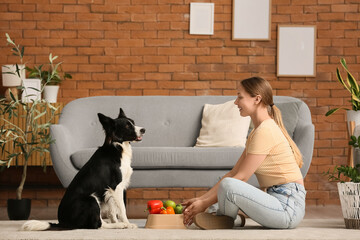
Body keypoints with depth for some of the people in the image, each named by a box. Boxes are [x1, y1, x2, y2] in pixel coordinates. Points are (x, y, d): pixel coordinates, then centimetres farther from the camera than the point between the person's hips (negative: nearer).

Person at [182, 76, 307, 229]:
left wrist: (205, 203, -11)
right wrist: (201, 199, 6)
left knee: (228, 186, -27)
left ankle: (223, 224, -1)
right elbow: (233, 173, 13)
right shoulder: (256, 132, 17)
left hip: (288, 207, -10)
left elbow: (240, 178, -16)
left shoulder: (265, 131, -15)